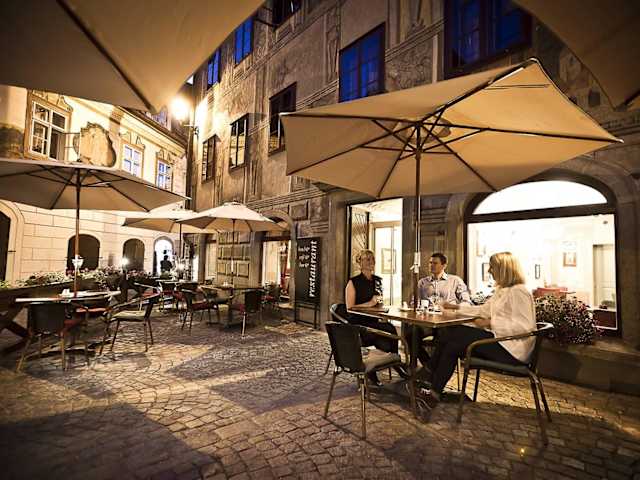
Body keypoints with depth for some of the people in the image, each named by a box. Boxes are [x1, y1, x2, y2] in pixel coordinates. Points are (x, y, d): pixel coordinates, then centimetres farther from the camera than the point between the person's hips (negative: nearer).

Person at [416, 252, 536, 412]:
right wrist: (457, 307, 21)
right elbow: (484, 310, 25)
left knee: (451, 333, -18)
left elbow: (525, 325, -21)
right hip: (498, 340, 9)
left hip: (510, 349, -9)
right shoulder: (502, 290, 18)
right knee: (452, 345, -8)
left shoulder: (518, 291, -12)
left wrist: (490, 323, -21)